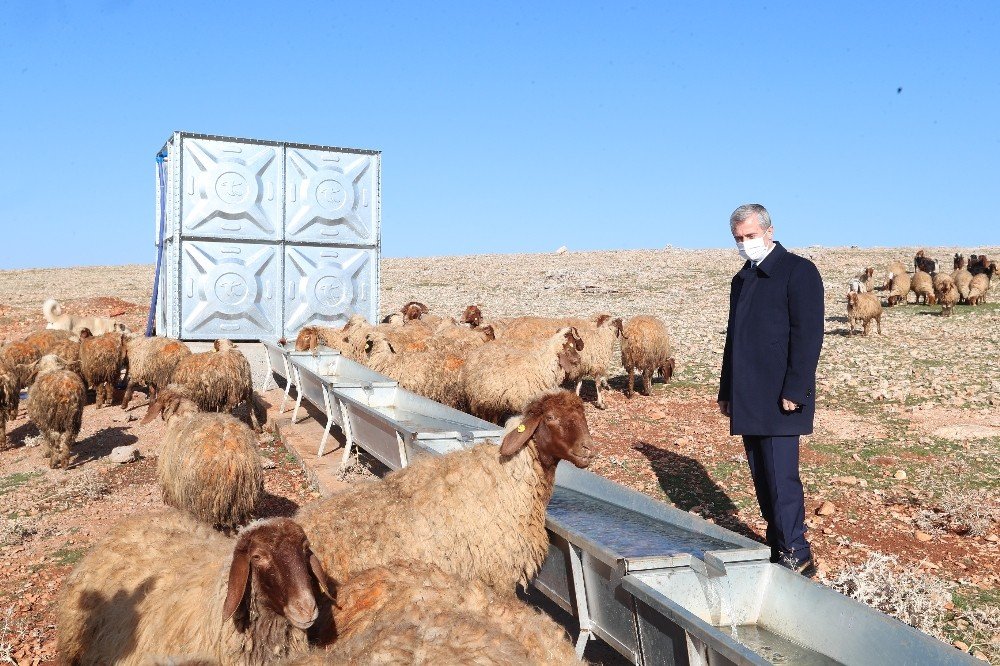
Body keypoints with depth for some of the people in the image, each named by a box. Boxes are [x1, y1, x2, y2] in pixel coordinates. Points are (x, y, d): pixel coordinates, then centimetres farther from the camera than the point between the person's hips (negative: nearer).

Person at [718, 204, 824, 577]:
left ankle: (796, 557, 3)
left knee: (780, 477, -7)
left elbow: (808, 335, -13)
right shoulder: (742, 280, 19)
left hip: (780, 400, -8)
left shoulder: (798, 271, -5)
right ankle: (777, 547, 21)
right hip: (748, 400, 8)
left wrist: (794, 391, -19)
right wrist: (726, 392, 17)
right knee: (762, 477, 11)